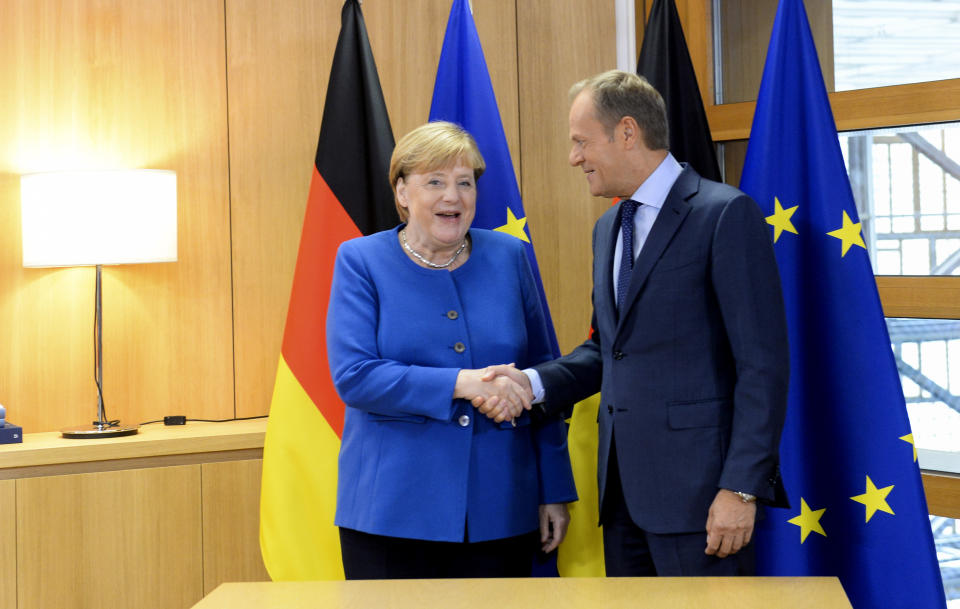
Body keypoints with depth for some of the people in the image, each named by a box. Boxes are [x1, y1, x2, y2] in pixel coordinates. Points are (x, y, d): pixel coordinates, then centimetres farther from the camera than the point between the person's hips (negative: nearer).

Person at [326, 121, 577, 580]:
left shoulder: (507, 257, 8)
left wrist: (555, 492, 8)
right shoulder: (361, 262, 0)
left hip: (499, 511, 3)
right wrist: (461, 383, -21)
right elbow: (353, 377, -12)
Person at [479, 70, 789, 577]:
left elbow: (763, 362, -13)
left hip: (696, 489, -8)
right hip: (623, 487, 8)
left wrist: (742, 487, -18)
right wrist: (535, 382, 4)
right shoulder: (608, 228, 17)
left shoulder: (725, 213, -9)